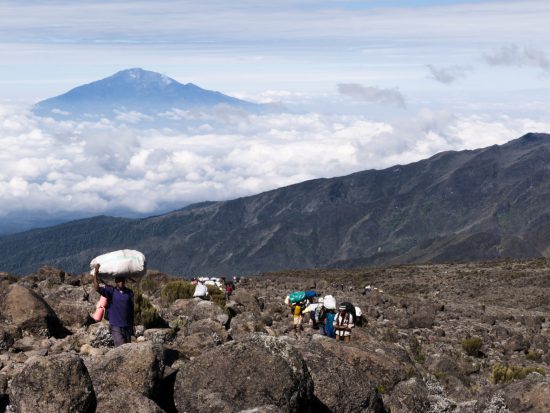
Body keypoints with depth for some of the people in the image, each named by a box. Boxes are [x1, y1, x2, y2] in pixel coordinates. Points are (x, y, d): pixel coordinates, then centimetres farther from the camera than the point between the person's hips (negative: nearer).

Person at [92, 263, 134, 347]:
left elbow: (131, 309, 10)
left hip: (127, 326, 4)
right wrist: (95, 273, -24)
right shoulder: (111, 291, -3)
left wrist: (132, 326, 10)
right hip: (116, 326, -4)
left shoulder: (129, 293, 6)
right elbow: (97, 288, -17)